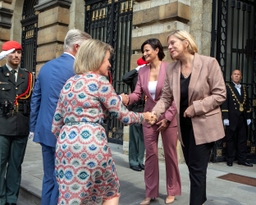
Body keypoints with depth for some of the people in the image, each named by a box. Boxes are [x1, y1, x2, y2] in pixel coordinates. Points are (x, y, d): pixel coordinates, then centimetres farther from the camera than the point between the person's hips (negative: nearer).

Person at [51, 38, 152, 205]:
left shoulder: (69, 83, 15)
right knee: (111, 191, 17)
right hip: (90, 142, -6)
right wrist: (144, 116, 17)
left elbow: (56, 123, 15)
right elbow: (122, 114, -1)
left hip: (66, 143, 6)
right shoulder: (99, 81, -4)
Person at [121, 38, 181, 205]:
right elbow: (138, 93, -1)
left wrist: (167, 117, -14)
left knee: (170, 153, 8)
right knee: (150, 154, 9)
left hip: (168, 117, -4)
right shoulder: (142, 71, 4)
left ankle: (172, 191, 25)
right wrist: (127, 98, -23)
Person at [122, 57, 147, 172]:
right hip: (135, 109, -4)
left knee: (143, 138, 11)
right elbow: (124, 78, -21)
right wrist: (136, 69, -12)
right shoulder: (135, 77, -1)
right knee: (134, 138, 3)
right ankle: (133, 162, 14)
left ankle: (140, 161, 23)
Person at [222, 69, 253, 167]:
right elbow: (224, 103, -8)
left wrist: (248, 117, 9)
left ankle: (242, 159, 15)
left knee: (242, 140, 7)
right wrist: (225, 118, -15)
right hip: (232, 119, -5)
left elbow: (247, 104, 15)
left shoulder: (244, 89, 15)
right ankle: (230, 160, 11)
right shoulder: (227, 87, -1)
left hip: (242, 119, 5)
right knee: (230, 140, 3)